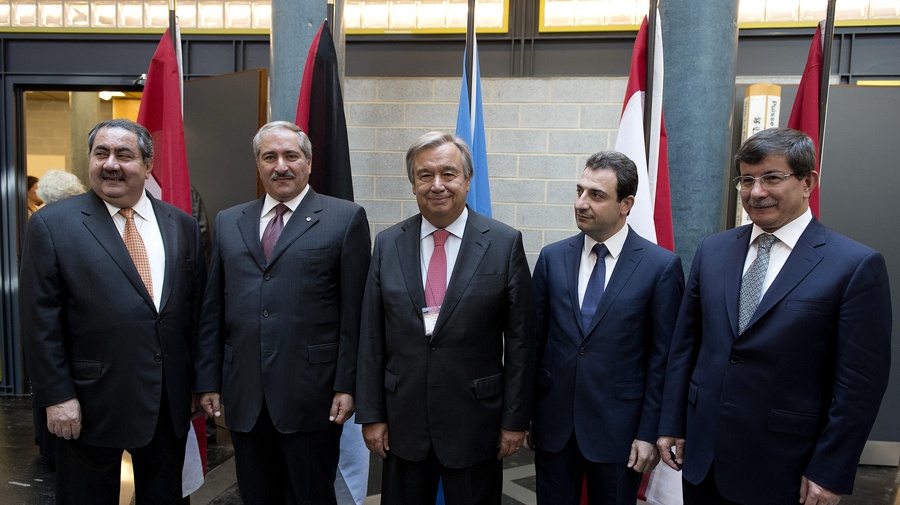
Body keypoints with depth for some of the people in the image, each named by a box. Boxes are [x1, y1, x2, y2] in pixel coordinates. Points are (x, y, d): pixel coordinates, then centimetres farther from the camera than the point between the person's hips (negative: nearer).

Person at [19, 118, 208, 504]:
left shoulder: (181, 225, 5)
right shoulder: (52, 225, -6)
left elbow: (197, 309, 7)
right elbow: (40, 321, -7)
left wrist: (201, 381, 6)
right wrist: (56, 396, -11)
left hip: (170, 402, 3)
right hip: (92, 405, -3)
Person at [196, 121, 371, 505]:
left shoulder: (346, 219, -2)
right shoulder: (228, 222, 12)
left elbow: (354, 312, -5)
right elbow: (213, 308, 12)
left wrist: (346, 386, -9)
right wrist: (209, 380, 9)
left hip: (311, 397, -4)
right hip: (244, 398, 4)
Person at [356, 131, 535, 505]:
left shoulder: (505, 244, -7)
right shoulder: (388, 245, 1)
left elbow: (520, 340, -5)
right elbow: (371, 338, 3)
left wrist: (515, 419, -4)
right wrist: (370, 415, 2)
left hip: (475, 422, -2)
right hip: (403, 421, 3)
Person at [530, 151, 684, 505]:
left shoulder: (662, 266, -8)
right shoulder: (552, 258, 1)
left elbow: (662, 358, -6)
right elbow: (534, 339, 5)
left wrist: (649, 433, -7)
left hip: (618, 427, -2)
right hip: (553, 422, 3)